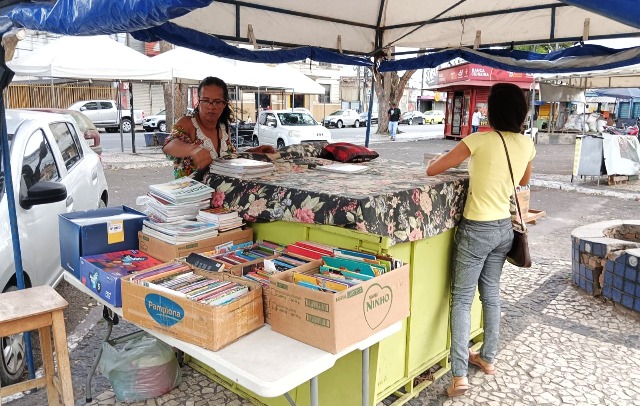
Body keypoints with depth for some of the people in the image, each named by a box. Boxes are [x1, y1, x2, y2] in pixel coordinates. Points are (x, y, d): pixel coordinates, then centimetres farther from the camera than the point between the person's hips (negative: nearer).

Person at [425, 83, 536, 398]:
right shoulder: (527, 145, 1)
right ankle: (488, 357, 34)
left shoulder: (479, 141, -17)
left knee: (461, 299, 2)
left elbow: (431, 170, -10)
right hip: (504, 228, 6)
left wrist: (441, 159, 11)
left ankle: (459, 375, 0)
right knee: (491, 294, 19)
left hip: (477, 229, -6)